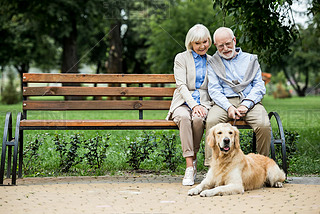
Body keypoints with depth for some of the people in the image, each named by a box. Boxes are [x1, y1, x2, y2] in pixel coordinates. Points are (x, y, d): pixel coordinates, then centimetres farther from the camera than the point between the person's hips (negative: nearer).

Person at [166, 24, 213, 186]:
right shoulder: (181, 58, 8)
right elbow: (181, 85, -4)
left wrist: (201, 106, -5)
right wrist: (193, 105, -19)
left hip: (204, 102, 1)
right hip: (183, 102, -1)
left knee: (198, 118, -35)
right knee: (184, 117, -36)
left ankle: (193, 157, -14)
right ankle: (189, 166, -36)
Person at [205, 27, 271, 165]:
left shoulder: (250, 59, 19)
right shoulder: (213, 63, 16)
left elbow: (259, 86, 9)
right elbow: (214, 90, 3)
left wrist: (245, 105, -9)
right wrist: (228, 107, -16)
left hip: (250, 102, 1)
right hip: (225, 102, -1)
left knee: (264, 125, -29)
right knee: (212, 121, -33)